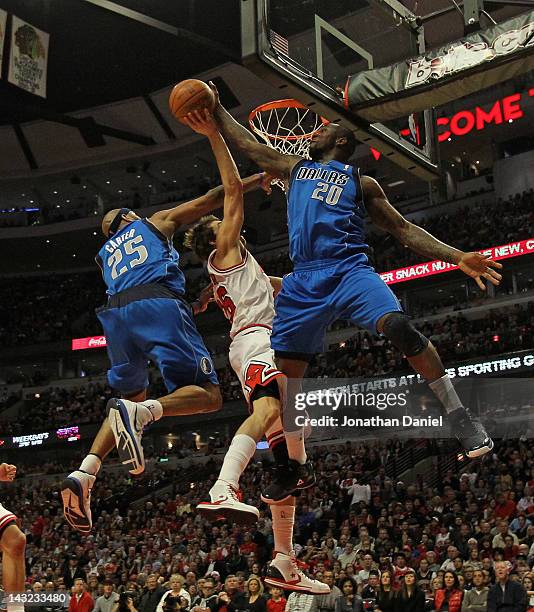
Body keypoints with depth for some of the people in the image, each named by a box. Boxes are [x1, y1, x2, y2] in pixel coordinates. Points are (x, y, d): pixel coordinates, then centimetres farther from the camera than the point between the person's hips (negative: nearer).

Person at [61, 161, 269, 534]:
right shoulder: (157, 221, 27)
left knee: (132, 398, 20)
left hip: (116, 313, 5)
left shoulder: (104, 255, 37)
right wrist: (259, 179, 38)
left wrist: (194, 305, 46)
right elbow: (214, 198, 26)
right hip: (159, 304, -5)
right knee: (208, 395, -7)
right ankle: (140, 414, -37)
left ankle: (84, 474, -2)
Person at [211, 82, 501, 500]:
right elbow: (246, 144, 32)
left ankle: (460, 417, -20)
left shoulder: (361, 183, 17)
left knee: (398, 326, -30)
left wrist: (458, 257, 2)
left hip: (349, 269, -3)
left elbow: (403, 229, 12)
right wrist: (217, 109, 33)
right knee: (287, 371, 0)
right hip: (304, 279, 4)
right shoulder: (295, 168, 26)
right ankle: (294, 465, 17)